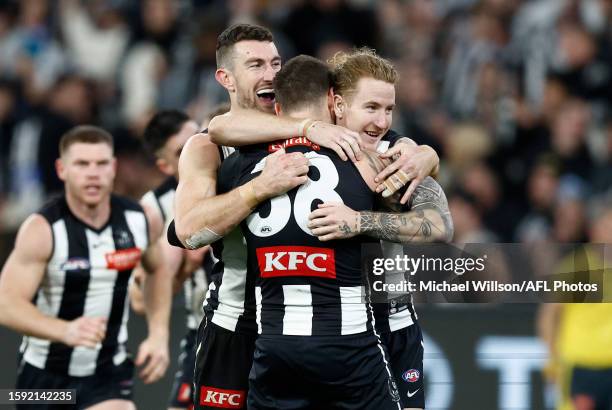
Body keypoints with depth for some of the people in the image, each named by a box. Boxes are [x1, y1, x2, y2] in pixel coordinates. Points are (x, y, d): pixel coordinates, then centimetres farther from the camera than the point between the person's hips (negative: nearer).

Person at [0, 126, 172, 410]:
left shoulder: (138, 221, -7)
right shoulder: (43, 230, -19)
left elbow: (158, 270, 16)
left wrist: (159, 334, 4)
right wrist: (65, 331, -44)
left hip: (108, 374, 1)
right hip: (45, 374, -1)